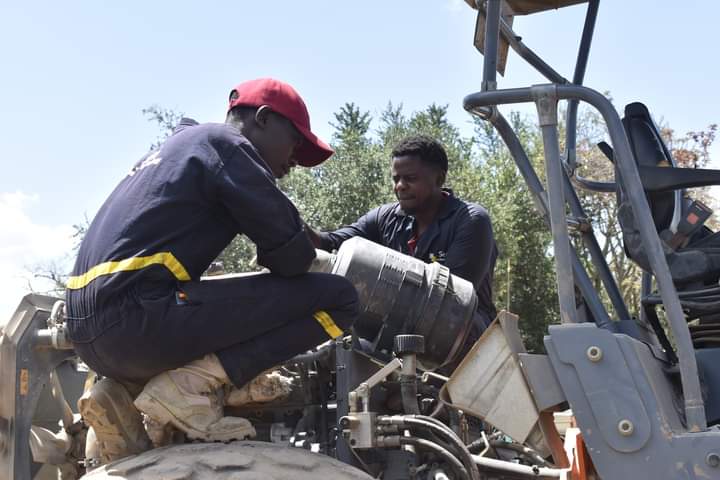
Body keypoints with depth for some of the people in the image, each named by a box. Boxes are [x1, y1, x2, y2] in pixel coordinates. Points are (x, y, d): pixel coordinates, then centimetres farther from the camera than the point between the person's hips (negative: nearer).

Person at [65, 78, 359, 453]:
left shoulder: (178, 146, 29)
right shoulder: (226, 144, 1)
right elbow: (292, 254, -4)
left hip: (89, 332, 9)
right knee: (336, 297, -7)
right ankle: (188, 386, -13)